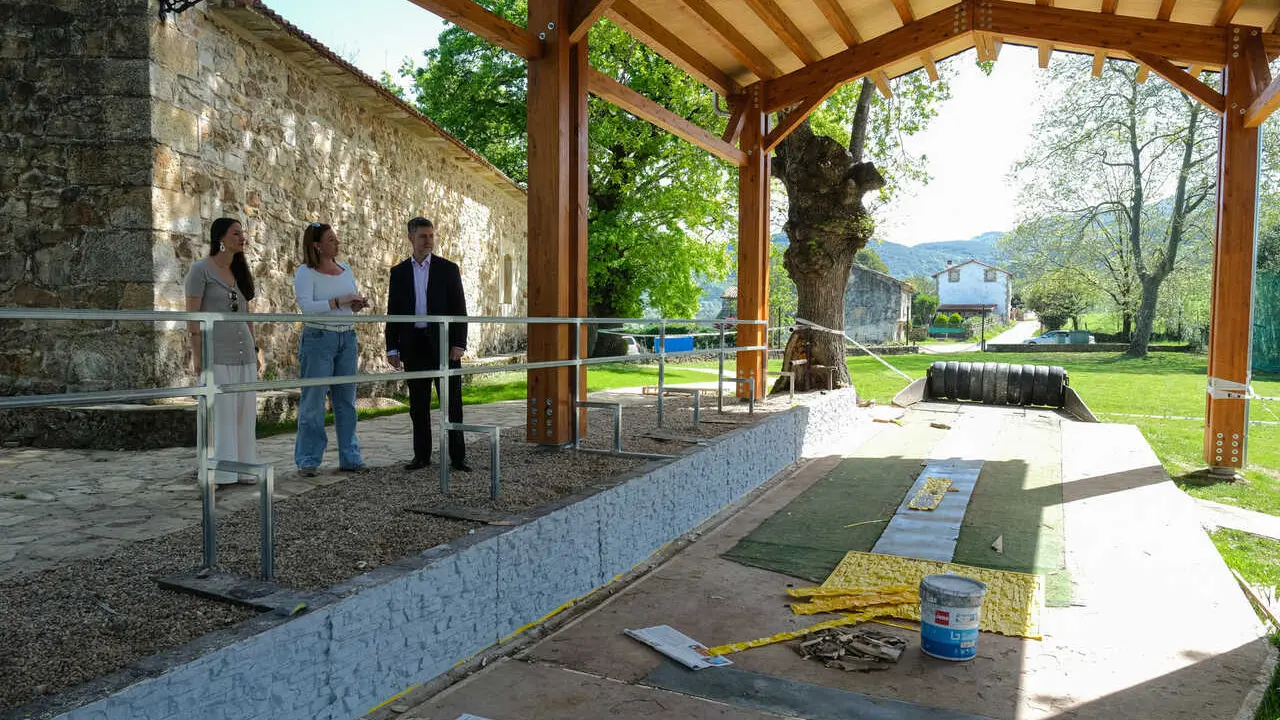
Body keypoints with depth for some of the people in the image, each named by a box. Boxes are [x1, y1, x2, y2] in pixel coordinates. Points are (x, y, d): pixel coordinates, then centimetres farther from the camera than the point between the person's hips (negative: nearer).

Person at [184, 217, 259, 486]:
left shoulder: (240, 272, 16)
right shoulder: (200, 269, -3)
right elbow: (192, 314, -8)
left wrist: (254, 351, 15)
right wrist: (196, 355, -13)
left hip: (243, 353, 6)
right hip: (215, 353, -6)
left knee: (245, 413, 6)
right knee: (219, 413, -5)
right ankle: (219, 473, 1)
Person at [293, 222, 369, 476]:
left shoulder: (346, 270, 14)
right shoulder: (306, 273, -4)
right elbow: (306, 306, -17)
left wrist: (358, 305, -2)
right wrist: (338, 301, -22)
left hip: (347, 338, 6)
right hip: (318, 338, -6)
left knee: (346, 400, 9)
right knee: (313, 401, -2)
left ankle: (349, 458, 16)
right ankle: (308, 461, 7)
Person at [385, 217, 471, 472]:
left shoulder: (448, 269, 3)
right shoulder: (399, 272, 9)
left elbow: (459, 309, -1)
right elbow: (393, 312, 9)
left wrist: (459, 344, -9)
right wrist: (392, 348, 3)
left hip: (444, 343, -2)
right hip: (413, 345, 2)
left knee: (452, 401, -1)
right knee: (418, 404, 7)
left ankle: (457, 457, 5)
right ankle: (422, 455, 16)